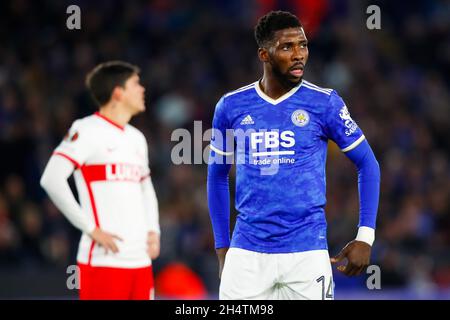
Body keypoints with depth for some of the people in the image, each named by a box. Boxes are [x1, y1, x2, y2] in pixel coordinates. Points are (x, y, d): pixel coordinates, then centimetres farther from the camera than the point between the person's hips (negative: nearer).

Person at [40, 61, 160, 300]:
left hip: (140, 259, 8)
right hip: (103, 259, -8)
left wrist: (153, 230, 11)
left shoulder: (136, 138, 19)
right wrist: (91, 228, -16)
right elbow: (52, 179, -16)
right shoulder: (86, 131, -6)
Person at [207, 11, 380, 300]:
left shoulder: (324, 103, -1)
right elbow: (218, 175, 16)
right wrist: (222, 248, 13)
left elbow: (367, 164, 4)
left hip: (307, 252, -2)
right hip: (247, 252, 2)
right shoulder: (231, 107, 5)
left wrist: (365, 237, -5)